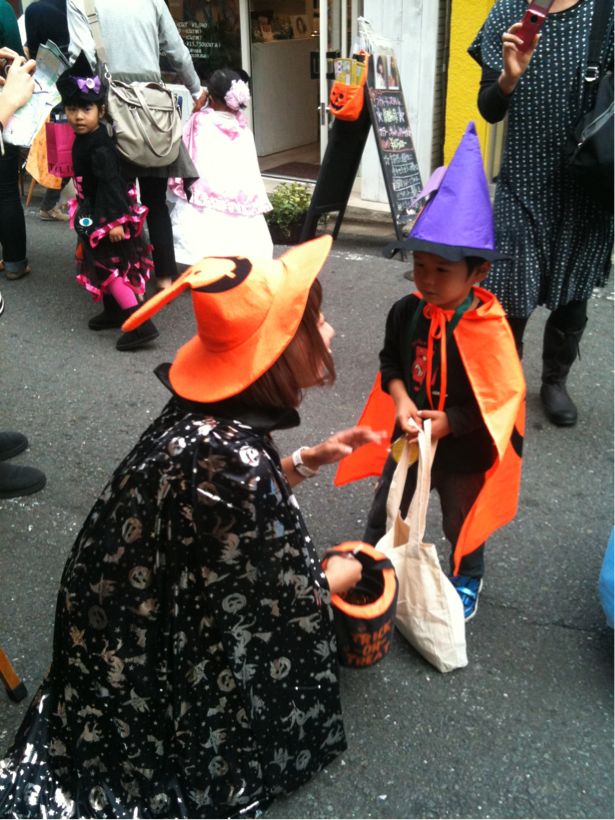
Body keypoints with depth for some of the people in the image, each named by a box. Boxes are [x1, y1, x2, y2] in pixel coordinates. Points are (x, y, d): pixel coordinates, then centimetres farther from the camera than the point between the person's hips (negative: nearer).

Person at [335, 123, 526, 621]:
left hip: (464, 453, -4)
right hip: (409, 439, 4)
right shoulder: (407, 311, -12)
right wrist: (401, 400, -15)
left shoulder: (488, 331, -27)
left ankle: (467, 582, 49)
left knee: (462, 524, 21)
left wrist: (450, 422, -24)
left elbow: (503, 397, -20)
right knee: (385, 511, 23)